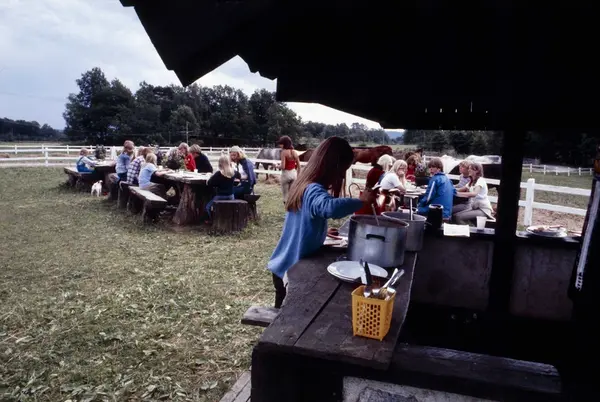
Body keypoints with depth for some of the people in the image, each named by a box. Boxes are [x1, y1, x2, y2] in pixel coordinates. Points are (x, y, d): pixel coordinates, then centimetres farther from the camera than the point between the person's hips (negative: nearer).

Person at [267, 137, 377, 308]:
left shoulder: (304, 185, 4)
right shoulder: (314, 191, -24)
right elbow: (331, 207, -46)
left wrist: (323, 233, 10)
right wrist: (361, 201, -32)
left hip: (284, 267, 9)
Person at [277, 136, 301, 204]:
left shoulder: (284, 152, -14)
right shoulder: (294, 152, 3)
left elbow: (283, 167, -20)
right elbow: (298, 166, 5)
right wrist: (298, 175, 16)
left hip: (286, 174, -5)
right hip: (293, 173, 5)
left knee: (285, 194, 6)